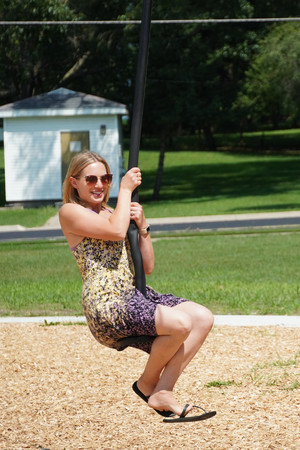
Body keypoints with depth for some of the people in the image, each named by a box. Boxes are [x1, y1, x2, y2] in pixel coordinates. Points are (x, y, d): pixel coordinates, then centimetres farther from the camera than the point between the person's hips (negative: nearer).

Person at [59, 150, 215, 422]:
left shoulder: (111, 213, 24)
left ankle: (163, 393, -8)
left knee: (203, 318, -9)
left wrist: (142, 226, 4)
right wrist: (126, 189, -5)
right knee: (180, 323, -27)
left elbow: (147, 267, 19)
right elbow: (116, 231, -19)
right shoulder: (70, 212, 0)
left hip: (134, 297, 9)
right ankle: (147, 383, 0)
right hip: (106, 305, -8)